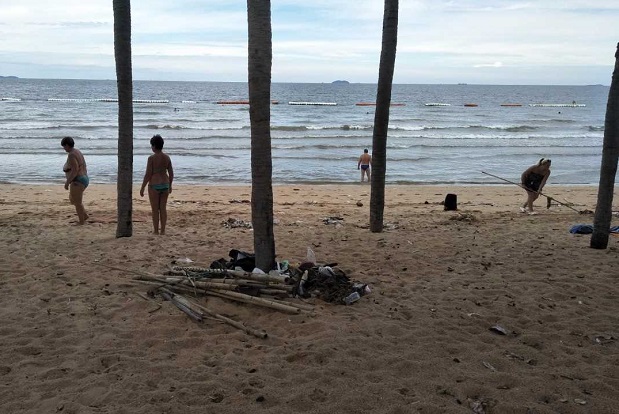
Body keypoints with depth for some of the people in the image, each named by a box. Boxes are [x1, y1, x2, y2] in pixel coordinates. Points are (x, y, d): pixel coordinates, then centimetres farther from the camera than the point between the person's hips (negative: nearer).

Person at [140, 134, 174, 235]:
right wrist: (170, 185, 20)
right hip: (165, 185, 5)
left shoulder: (152, 158, -14)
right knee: (163, 208, 11)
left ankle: (156, 230, 10)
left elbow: (148, 174, -13)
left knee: (155, 209, 5)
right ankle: (163, 230, 14)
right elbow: (171, 173, 7)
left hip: (154, 186, -5)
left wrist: (142, 187, -4)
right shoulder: (167, 157, 3)